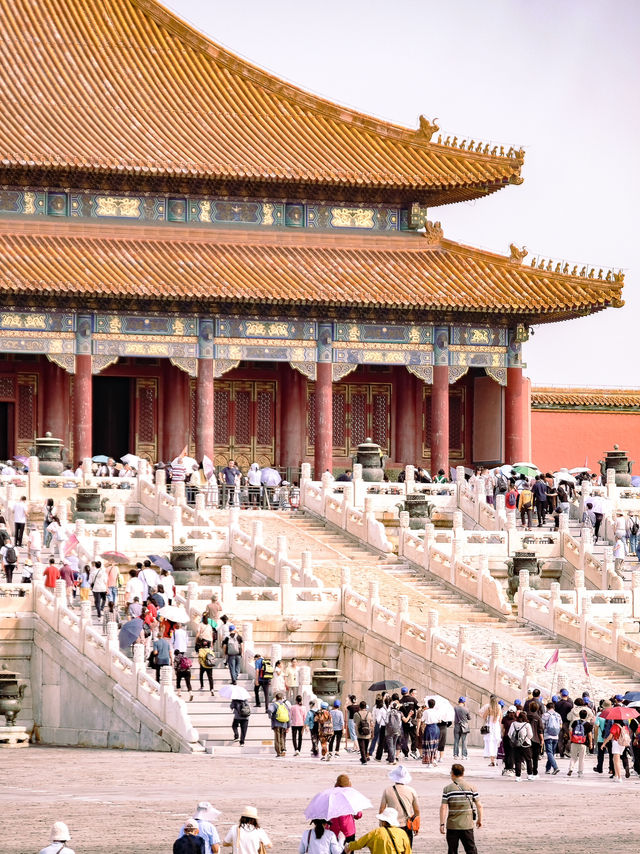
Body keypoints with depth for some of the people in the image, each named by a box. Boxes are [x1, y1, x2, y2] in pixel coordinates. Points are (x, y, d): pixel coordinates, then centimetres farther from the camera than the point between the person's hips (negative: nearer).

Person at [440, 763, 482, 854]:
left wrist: (442, 824, -4)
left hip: (452, 825, -1)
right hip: (467, 824, 1)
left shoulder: (447, 789, -4)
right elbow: (479, 806, 2)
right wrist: (479, 820, 16)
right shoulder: (471, 787, 0)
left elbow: (443, 807, -8)